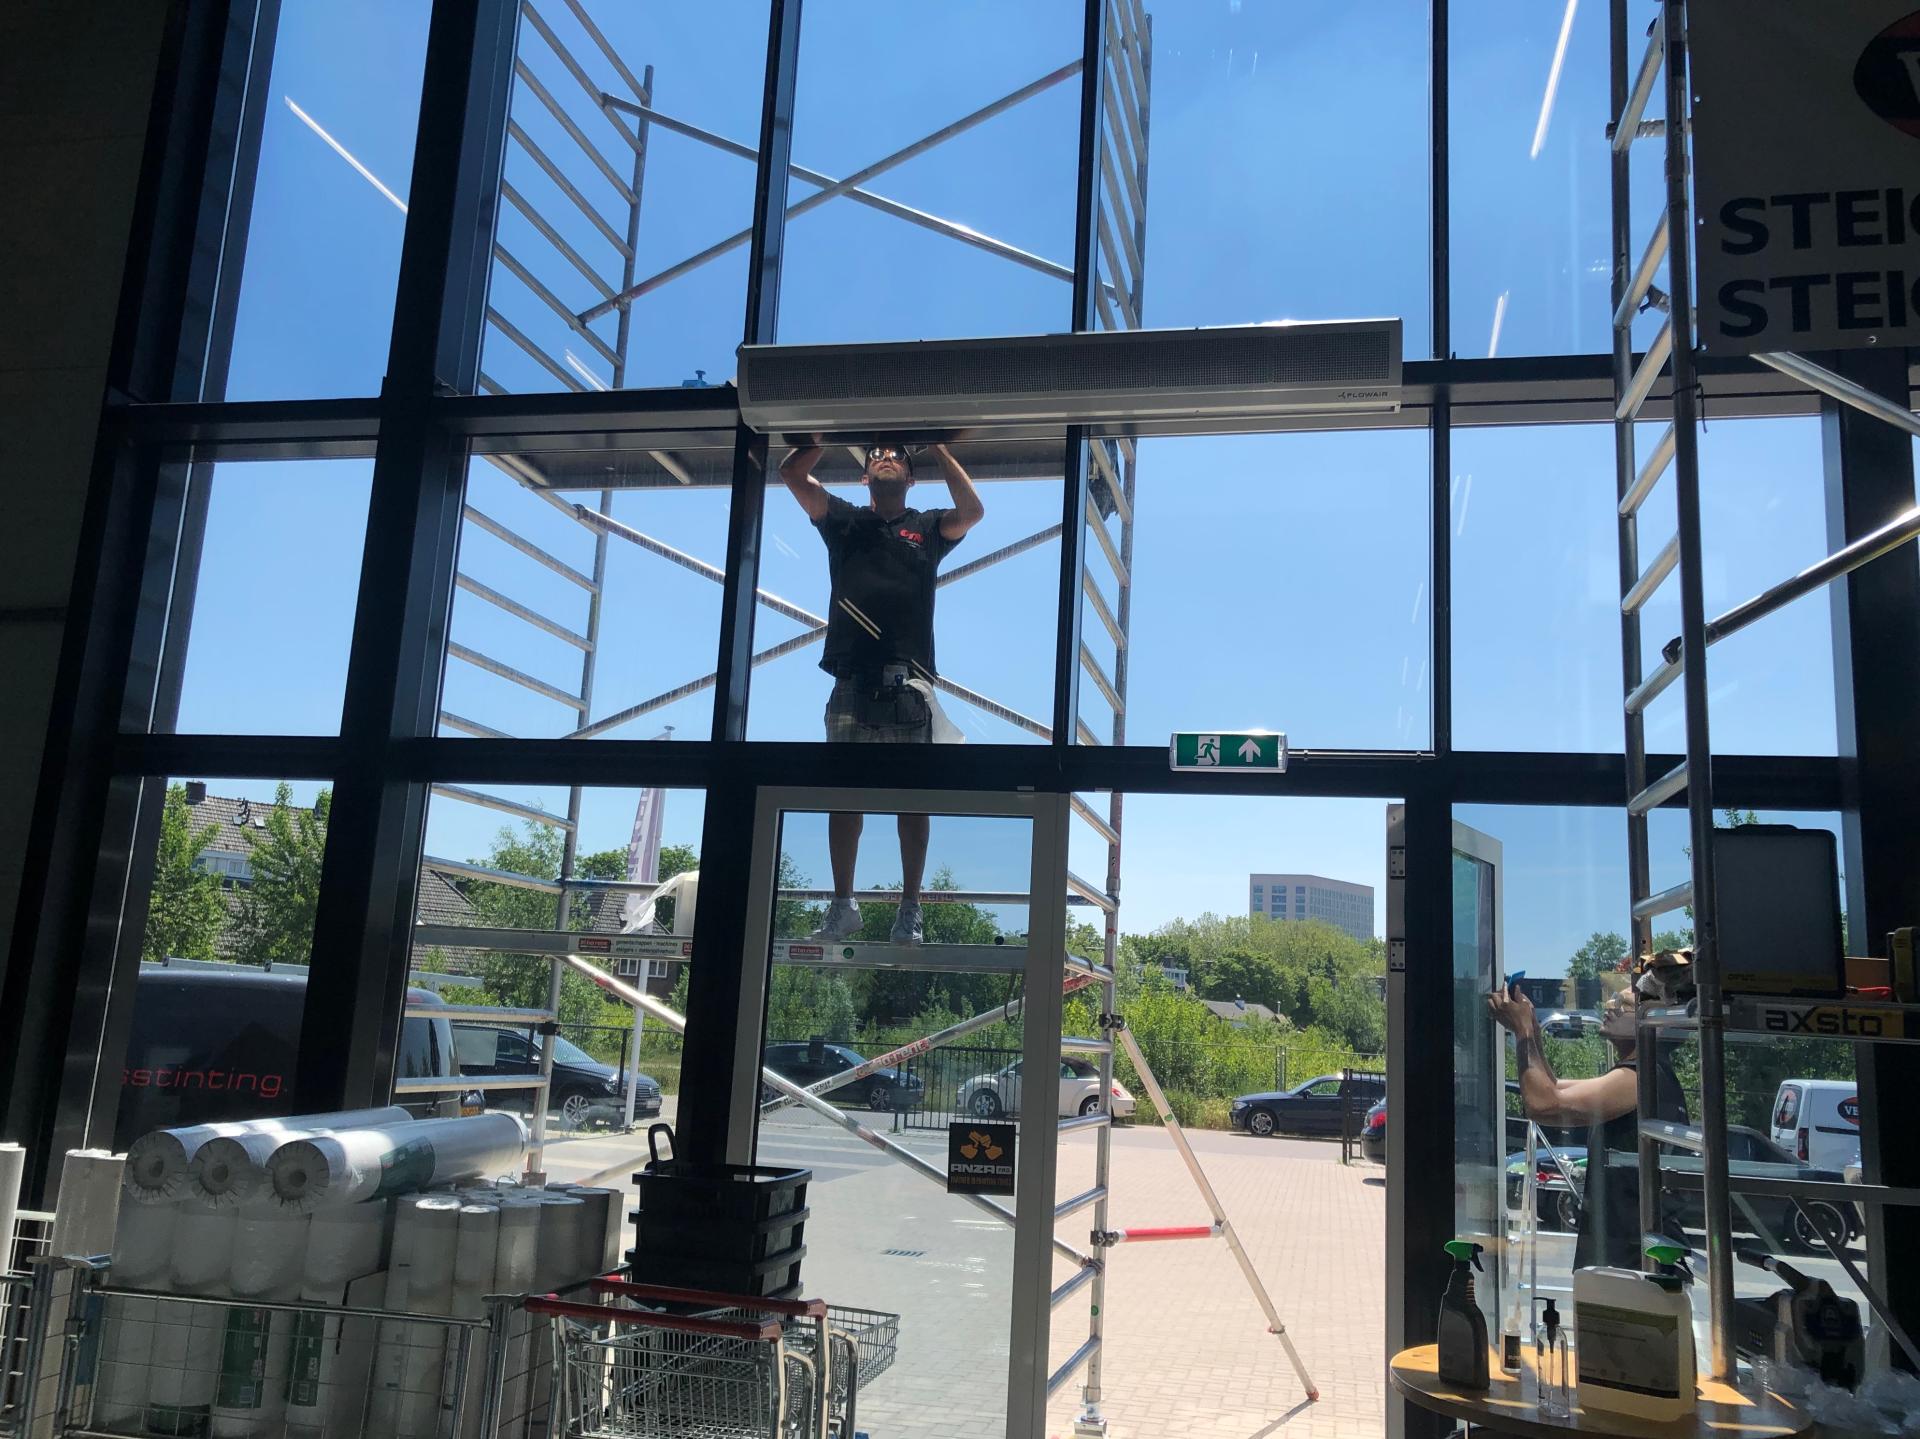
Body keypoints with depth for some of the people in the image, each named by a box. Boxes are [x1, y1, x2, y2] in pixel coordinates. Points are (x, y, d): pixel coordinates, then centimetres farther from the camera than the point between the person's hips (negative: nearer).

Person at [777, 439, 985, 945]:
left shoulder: (927, 526, 16)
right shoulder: (844, 520, 18)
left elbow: (972, 512, -4)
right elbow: (792, 473, 7)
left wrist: (938, 446, 0)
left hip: (909, 680, -1)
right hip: (852, 678, 1)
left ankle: (910, 908, 3)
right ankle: (843, 904, 9)